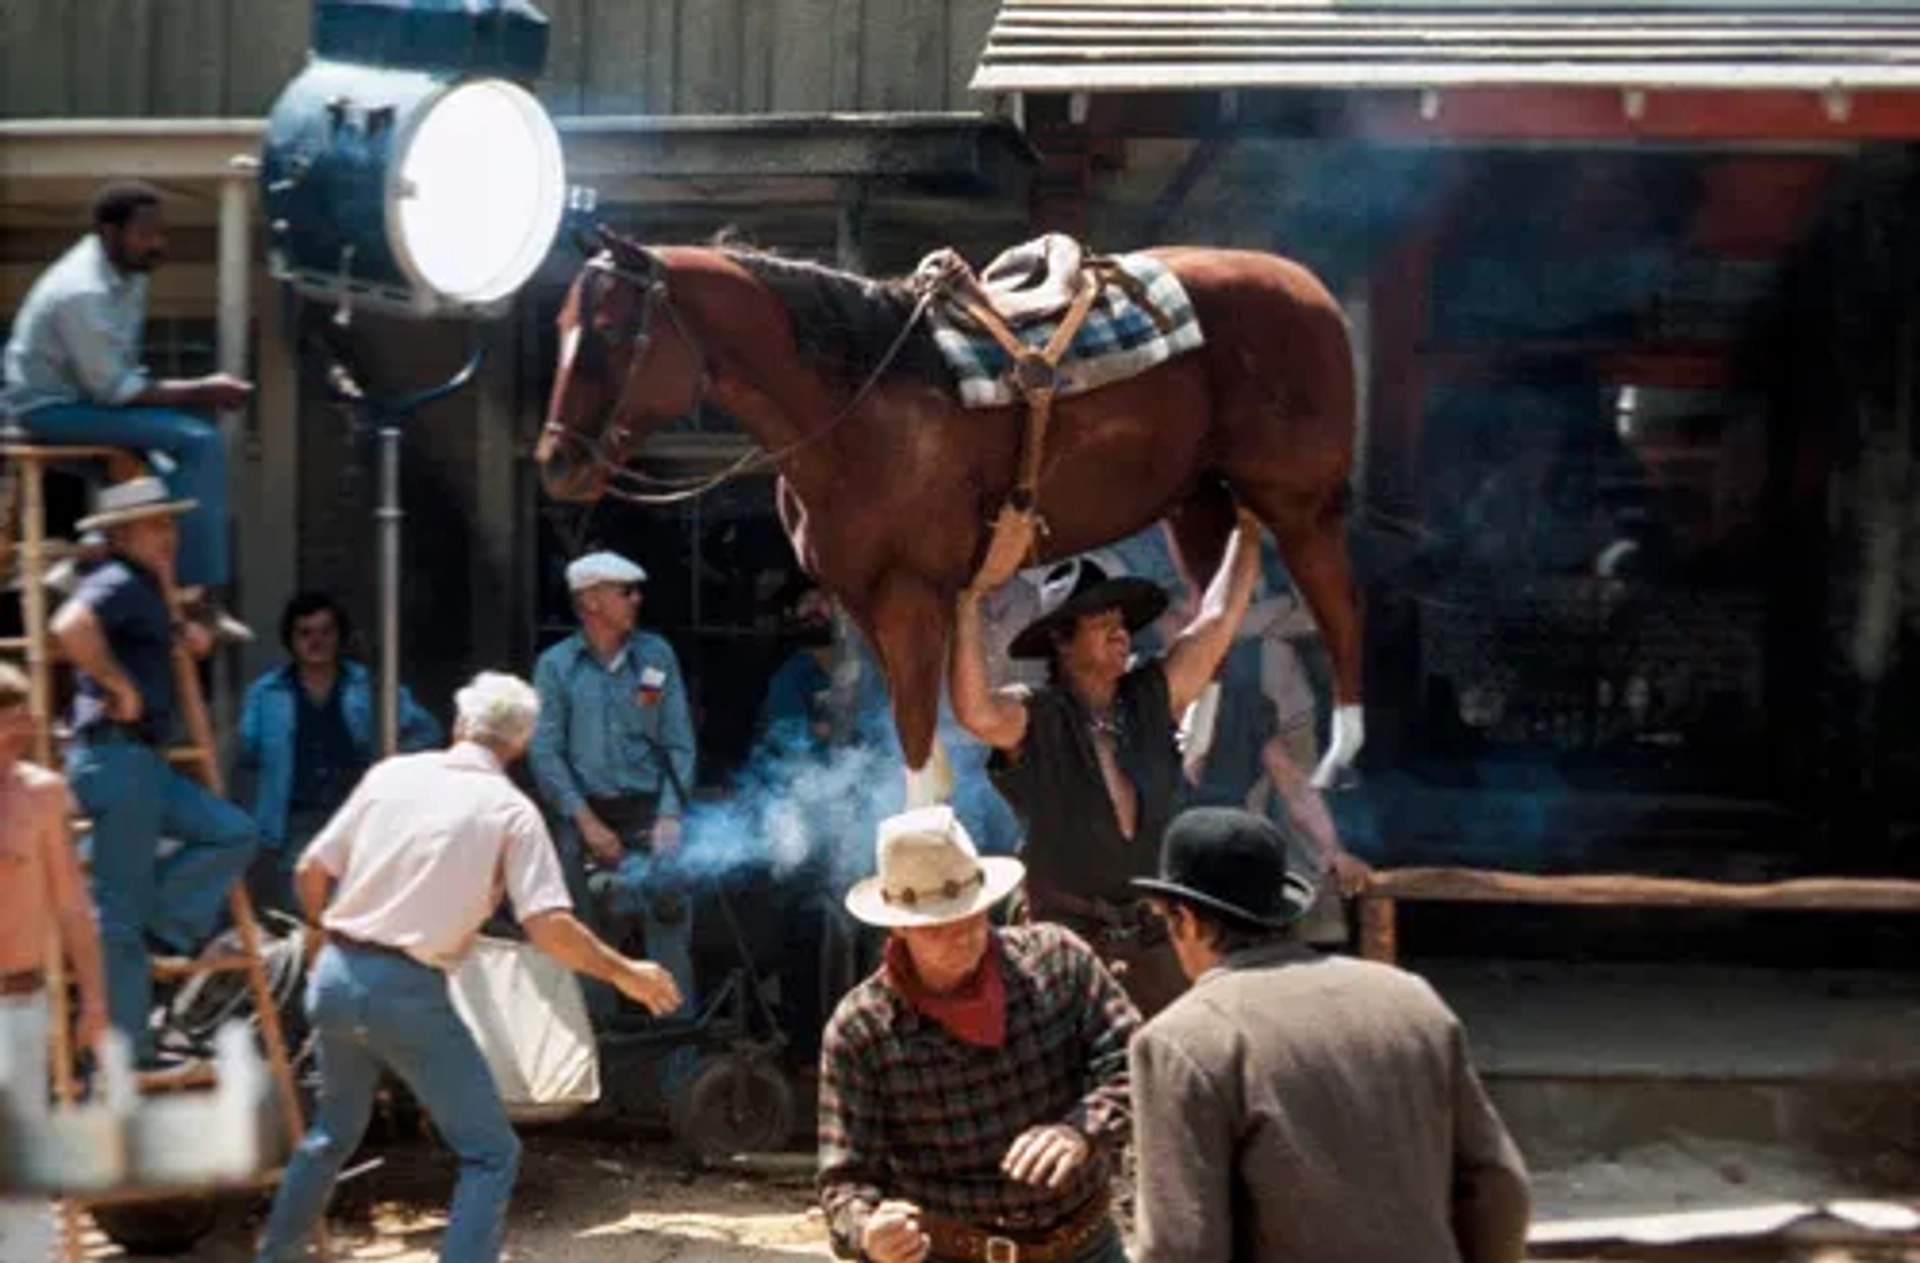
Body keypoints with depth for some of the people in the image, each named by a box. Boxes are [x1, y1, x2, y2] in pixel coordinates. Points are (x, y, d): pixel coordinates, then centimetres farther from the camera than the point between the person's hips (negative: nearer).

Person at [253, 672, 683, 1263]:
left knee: (334, 1131, 28)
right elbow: (551, 928, -12)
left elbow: (310, 874, 10)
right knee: (491, 1153, 5)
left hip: (335, 977, 6)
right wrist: (624, 973, 2)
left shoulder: (392, 773, 8)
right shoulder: (511, 810, -3)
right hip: (408, 993, -6)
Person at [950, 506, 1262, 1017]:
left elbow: (1218, 617, 11)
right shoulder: (1033, 719, -6)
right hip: (1069, 940, -5)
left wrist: (1247, 532, 13)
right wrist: (968, 602, -31)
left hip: (1154, 940, 5)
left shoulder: (1152, 700, 8)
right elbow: (974, 711, -27)